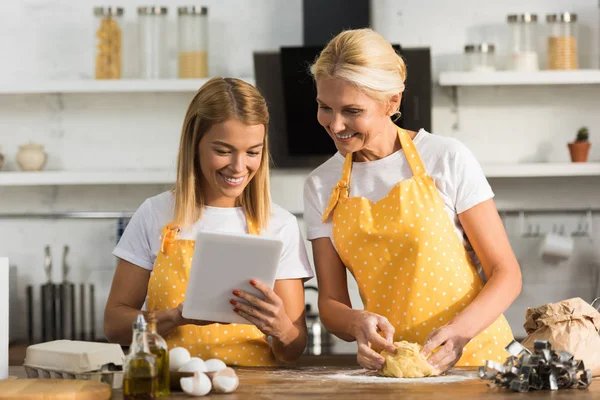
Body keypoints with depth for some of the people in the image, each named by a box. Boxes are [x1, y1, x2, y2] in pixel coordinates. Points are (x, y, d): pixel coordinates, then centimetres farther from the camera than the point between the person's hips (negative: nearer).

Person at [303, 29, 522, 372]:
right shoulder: (321, 186, 9)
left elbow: (506, 274, -1)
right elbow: (331, 302, 10)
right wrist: (358, 323, -13)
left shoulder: (447, 160, -2)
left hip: (474, 356, -5)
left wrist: (460, 330, -18)